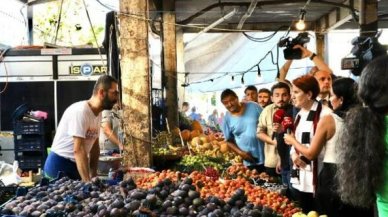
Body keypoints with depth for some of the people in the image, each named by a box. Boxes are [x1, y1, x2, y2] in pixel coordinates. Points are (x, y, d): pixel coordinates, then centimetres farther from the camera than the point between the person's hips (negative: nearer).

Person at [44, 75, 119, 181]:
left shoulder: (98, 114, 4)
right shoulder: (80, 111, -21)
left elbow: (94, 147, 11)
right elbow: (78, 150, -27)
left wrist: (94, 176, 5)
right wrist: (88, 182, -29)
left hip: (75, 166, 8)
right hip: (59, 166, -8)